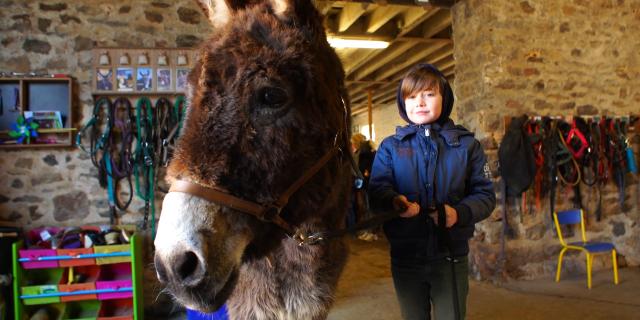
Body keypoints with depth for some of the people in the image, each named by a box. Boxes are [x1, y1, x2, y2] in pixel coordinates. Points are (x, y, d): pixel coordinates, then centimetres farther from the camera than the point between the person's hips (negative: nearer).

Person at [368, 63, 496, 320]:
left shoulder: (466, 145, 0)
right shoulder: (390, 146, 1)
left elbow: (485, 195, -1)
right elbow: (377, 189, -10)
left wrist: (460, 212, -21)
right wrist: (394, 201, -32)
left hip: (451, 256, 0)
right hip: (405, 257, 1)